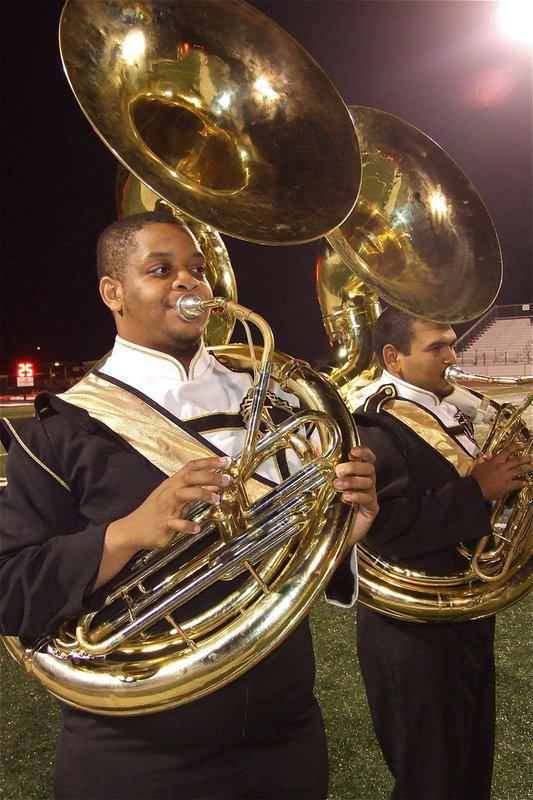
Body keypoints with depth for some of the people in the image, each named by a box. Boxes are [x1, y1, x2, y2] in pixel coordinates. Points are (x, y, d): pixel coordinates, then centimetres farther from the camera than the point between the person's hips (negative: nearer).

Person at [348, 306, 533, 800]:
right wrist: (476, 490, -27)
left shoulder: (444, 410, 8)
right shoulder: (376, 425, -22)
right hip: (418, 635, -9)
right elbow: (385, 527, -32)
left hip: (466, 620, 9)